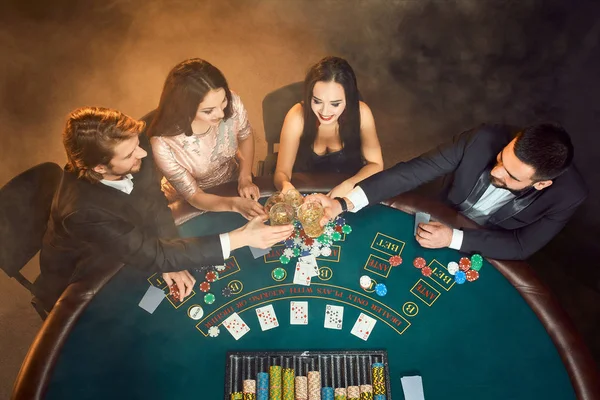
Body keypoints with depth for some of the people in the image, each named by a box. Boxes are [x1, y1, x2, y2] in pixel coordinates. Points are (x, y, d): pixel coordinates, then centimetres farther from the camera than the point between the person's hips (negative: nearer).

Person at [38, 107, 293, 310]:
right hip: (80, 285, -5)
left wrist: (169, 258, -23)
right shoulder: (82, 211, -39)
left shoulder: (134, 147, -24)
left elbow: (154, 202, -9)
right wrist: (240, 238, -41)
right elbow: (151, 255, -38)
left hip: (124, 257, 5)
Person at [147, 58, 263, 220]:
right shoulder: (163, 144, -35)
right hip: (190, 207, -3)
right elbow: (194, 196, -22)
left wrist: (245, 178, -13)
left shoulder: (231, 102, -26)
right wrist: (234, 204, -38)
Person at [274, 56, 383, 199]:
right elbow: (282, 172, -15)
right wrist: (286, 186, -38)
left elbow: (375, 164, -8)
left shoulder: (361, 113, -17)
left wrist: (348, 186, -26)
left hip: (349, 194, 1)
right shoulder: (297, 117, -20)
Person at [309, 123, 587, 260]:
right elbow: (414, 171, -34)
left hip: (490, 251, 0)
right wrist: (345, 203, -43)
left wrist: (453, 239, -36)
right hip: (444, 220, 1)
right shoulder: (485, 139, -34)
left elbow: (522, 246, -23)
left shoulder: (568, 195, -32)